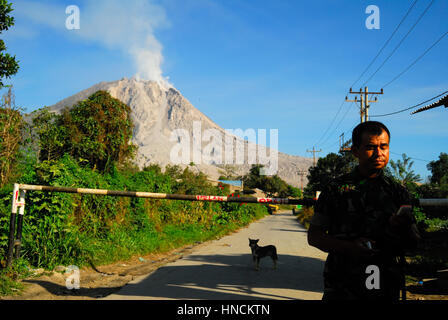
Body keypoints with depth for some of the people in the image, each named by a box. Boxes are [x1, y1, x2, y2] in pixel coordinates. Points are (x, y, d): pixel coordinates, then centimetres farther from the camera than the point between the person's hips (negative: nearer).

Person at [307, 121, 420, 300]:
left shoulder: (397, 191, 6)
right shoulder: (337, 189, 0)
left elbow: (413, 243, 4)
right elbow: (314, 235, 0)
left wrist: (403, 228, -19)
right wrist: (349, 247, -17)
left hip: (386, 287, 2)